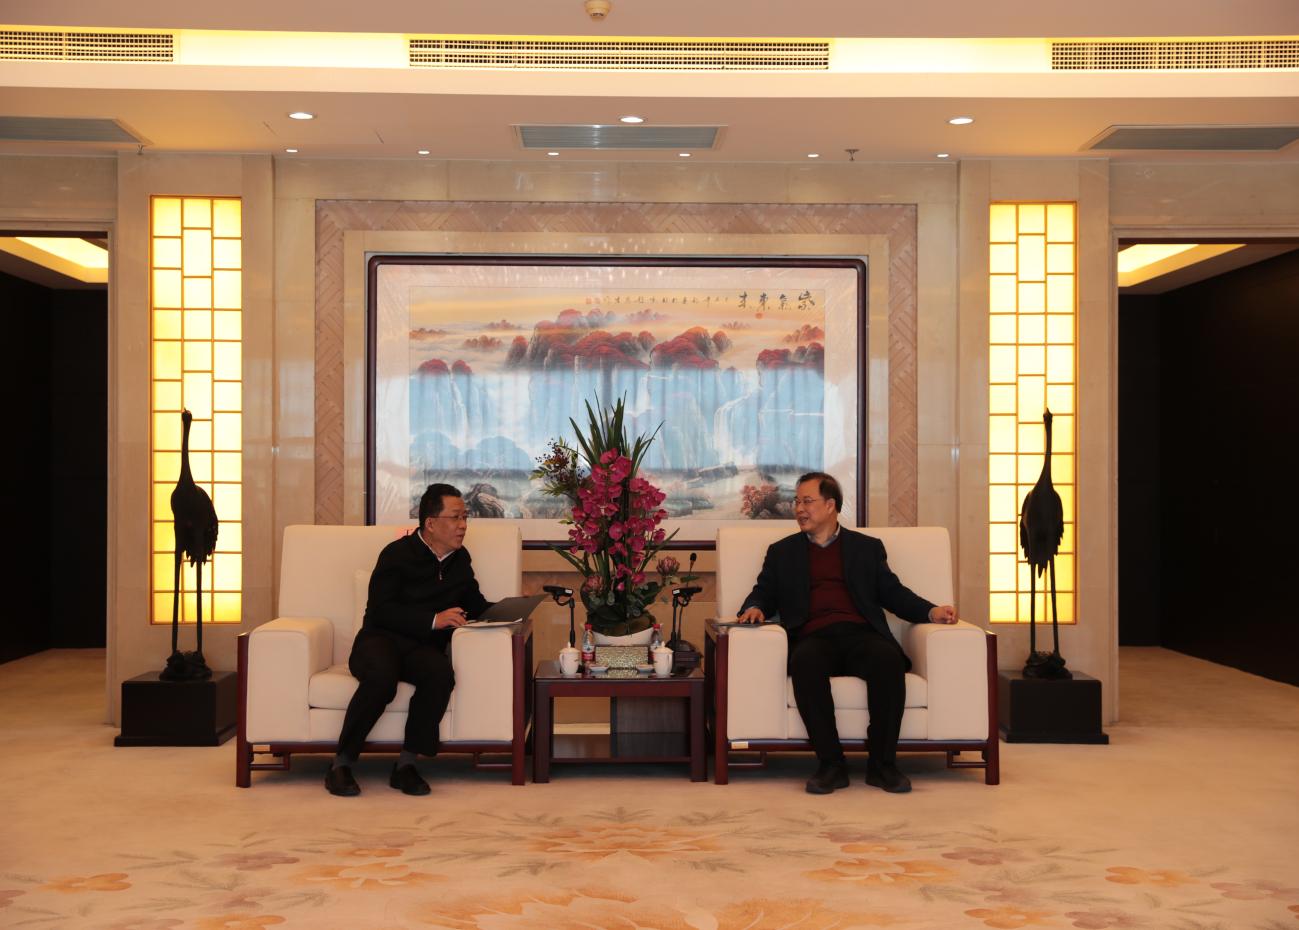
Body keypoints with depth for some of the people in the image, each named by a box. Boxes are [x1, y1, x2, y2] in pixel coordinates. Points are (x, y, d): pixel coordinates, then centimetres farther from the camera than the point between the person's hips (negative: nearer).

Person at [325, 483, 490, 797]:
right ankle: (341, 764, -21)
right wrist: (433, 620, -20)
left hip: (424, 647, 4)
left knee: (441, 675, -33)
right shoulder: (398, 554, -3)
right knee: (382, 678, -39)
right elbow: (381, 609, -12)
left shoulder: (460, 559, 17)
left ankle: (406, 765, -22)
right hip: (380, 640, -4)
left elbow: (475, 605, 24)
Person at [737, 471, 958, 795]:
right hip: (814, 639, 0)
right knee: (805, 663, -37)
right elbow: (764, 594, 19)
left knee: (889, 659, -34)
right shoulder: (782, 552, 25)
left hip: (860, 635, 1)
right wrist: (754, 608, -5)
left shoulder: (867, 547, 24)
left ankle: (882, 763, -23)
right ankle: (831, 764, -28)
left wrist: (931, 612, 1)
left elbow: (892, 593, 18)